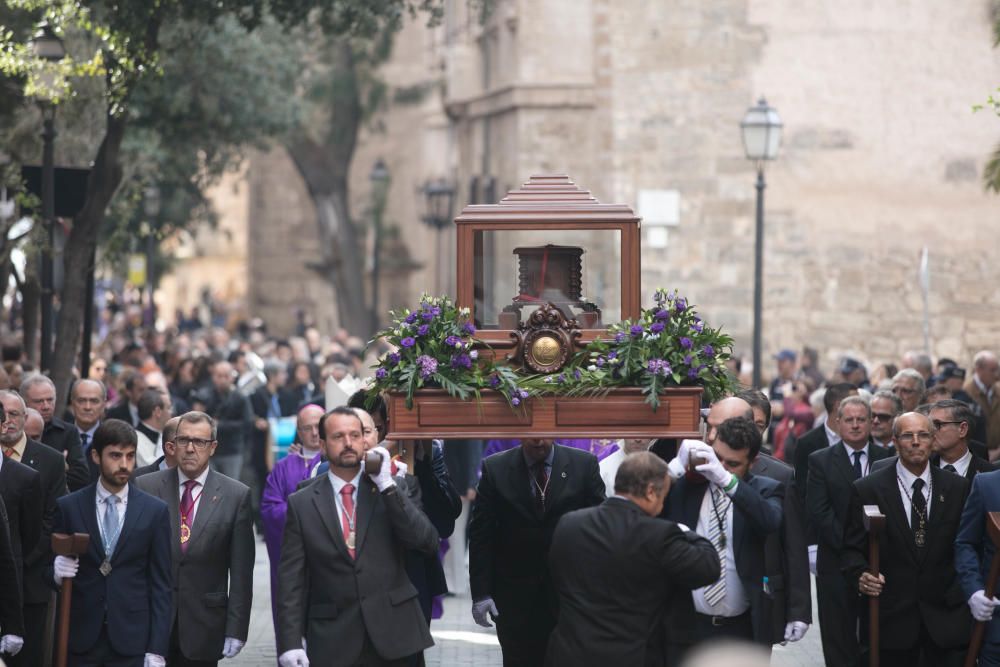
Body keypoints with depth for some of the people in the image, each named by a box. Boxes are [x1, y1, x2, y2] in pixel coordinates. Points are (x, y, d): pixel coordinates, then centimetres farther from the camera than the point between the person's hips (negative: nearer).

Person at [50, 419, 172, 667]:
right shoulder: (68, 507, 5)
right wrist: (57, 571, -13)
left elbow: (161, 585, 2)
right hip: (82, 641, 1)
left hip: (133, 643, -1)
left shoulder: (155, 511, 3)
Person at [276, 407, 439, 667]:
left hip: (392, 634, 1)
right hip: (333, 641, -1)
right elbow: (291, 578, 0)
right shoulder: (302, 504, 3)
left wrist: (387, 486, -11)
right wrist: (290, 642, -9)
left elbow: (428, 542, -8)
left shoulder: (392, 492, 6)